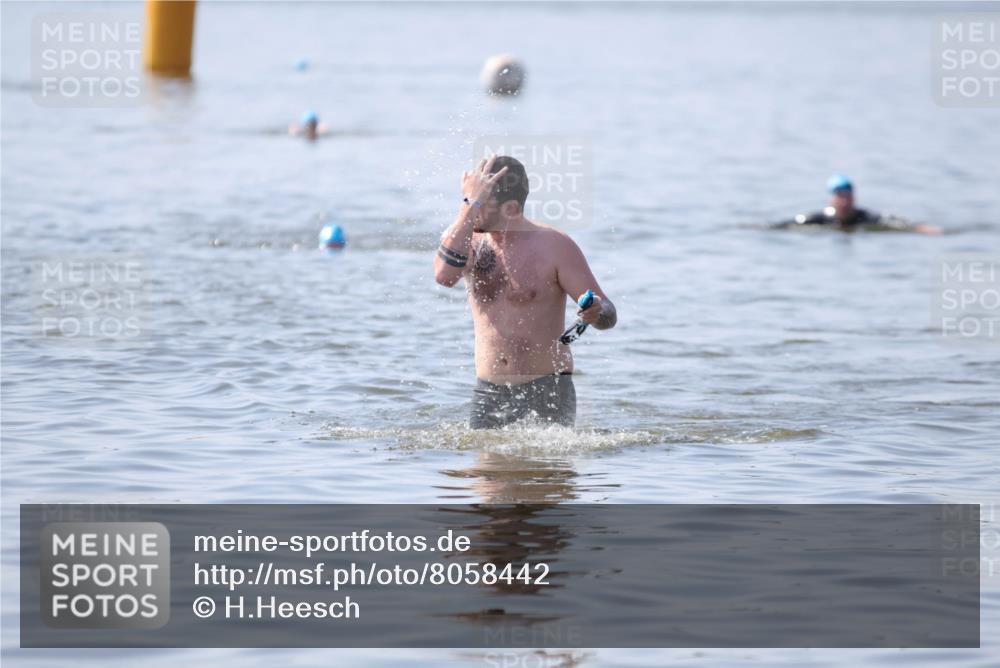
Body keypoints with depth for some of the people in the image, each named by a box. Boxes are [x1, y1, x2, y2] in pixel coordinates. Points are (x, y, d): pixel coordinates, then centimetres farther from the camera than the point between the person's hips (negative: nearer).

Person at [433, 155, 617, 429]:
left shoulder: (554, 246, -6)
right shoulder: (470, 242, 3)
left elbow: (609, 315, -7)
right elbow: (445, 275, -21)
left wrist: (596, 312, -32)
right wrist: (469, 204, -20)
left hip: (546, 394, -3)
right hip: (487, 395, 3)